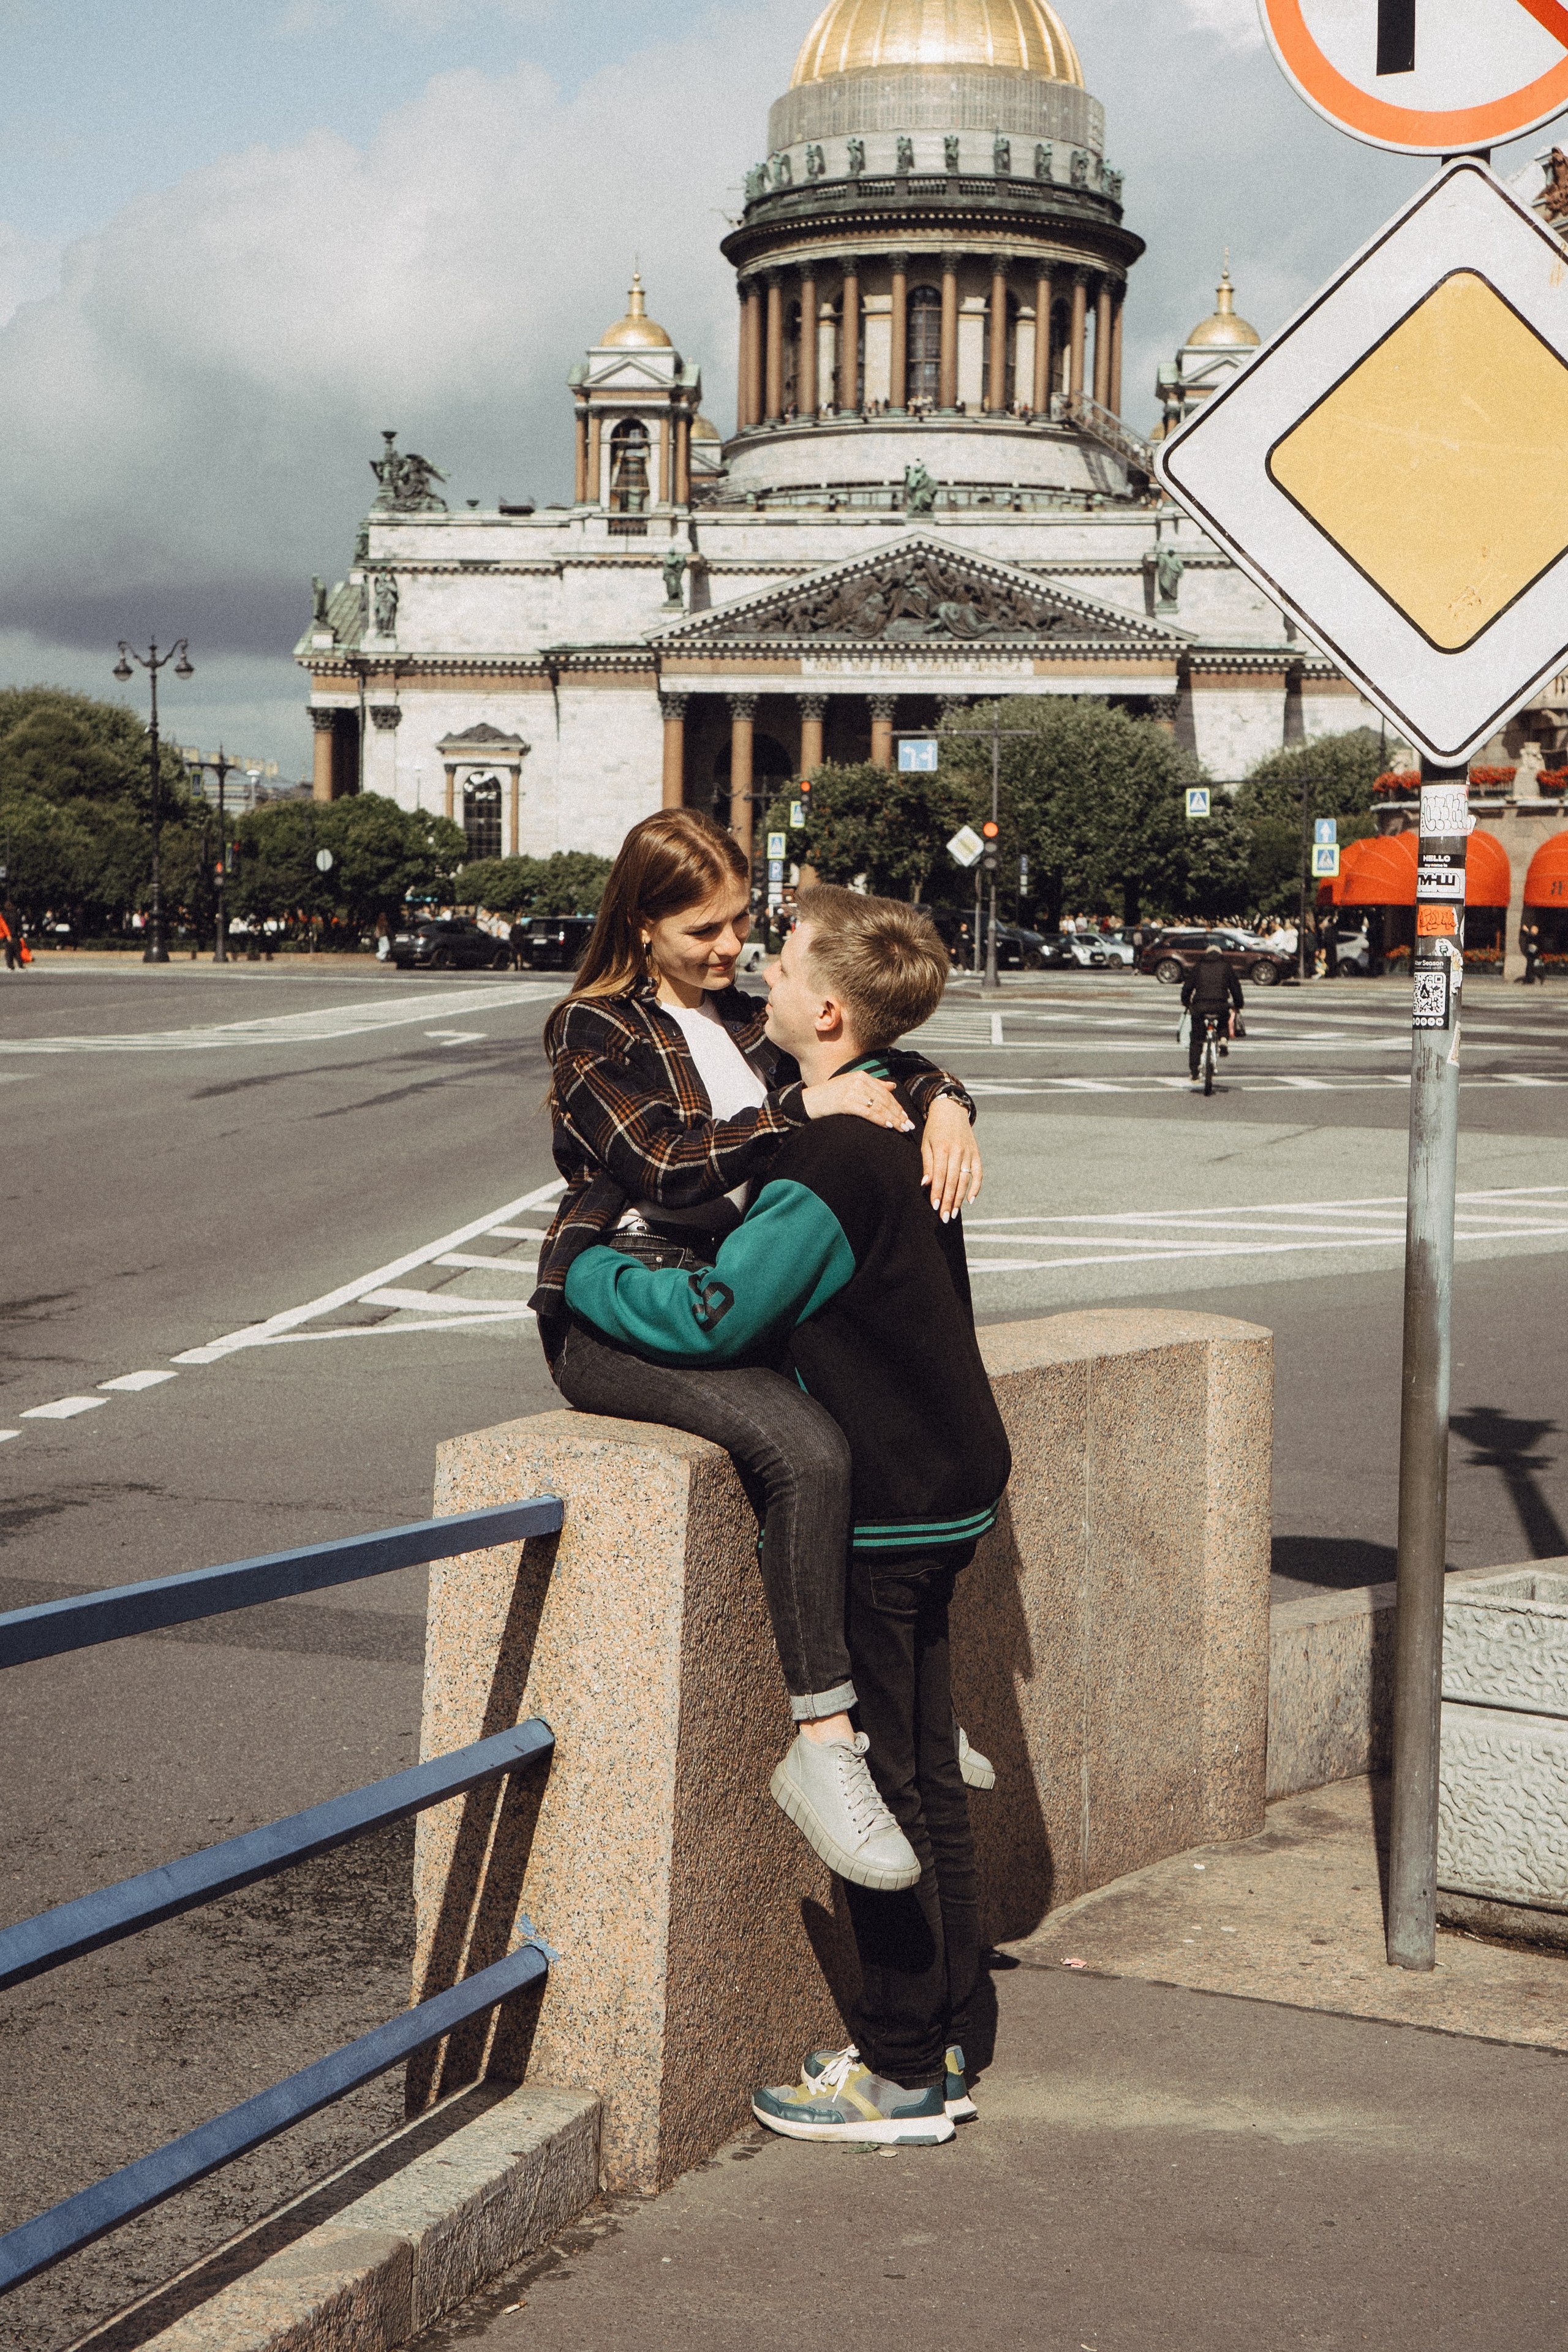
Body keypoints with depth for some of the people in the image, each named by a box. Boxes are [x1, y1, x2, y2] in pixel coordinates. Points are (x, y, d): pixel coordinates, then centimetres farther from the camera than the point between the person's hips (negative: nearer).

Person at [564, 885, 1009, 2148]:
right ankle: (938, 2041, 24)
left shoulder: (831, 1163, -22)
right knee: (924, 1772, 15)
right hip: (946, 1479, 9)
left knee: (886, 1784, 0)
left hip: (886, 1507, -9)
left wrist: (579, 1271, -9)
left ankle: (900, 2072, 9)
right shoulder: (907, 1126, 8)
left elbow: (713, 1315, -22)